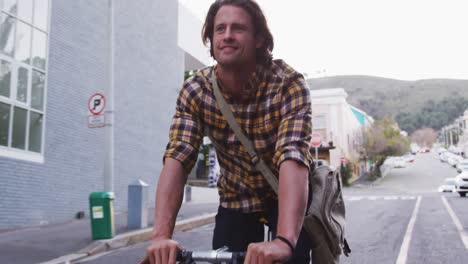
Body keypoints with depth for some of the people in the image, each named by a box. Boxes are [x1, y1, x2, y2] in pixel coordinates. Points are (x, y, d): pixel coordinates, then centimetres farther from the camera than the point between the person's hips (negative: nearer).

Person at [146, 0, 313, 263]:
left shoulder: (289, 83, -26)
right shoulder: (194, 91, -17)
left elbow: (293, 157, -39)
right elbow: (177, 158, -26)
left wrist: (284, 240, -54)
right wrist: (161, 235, -40)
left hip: (288, 196, -2)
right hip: (236, 198, 2)